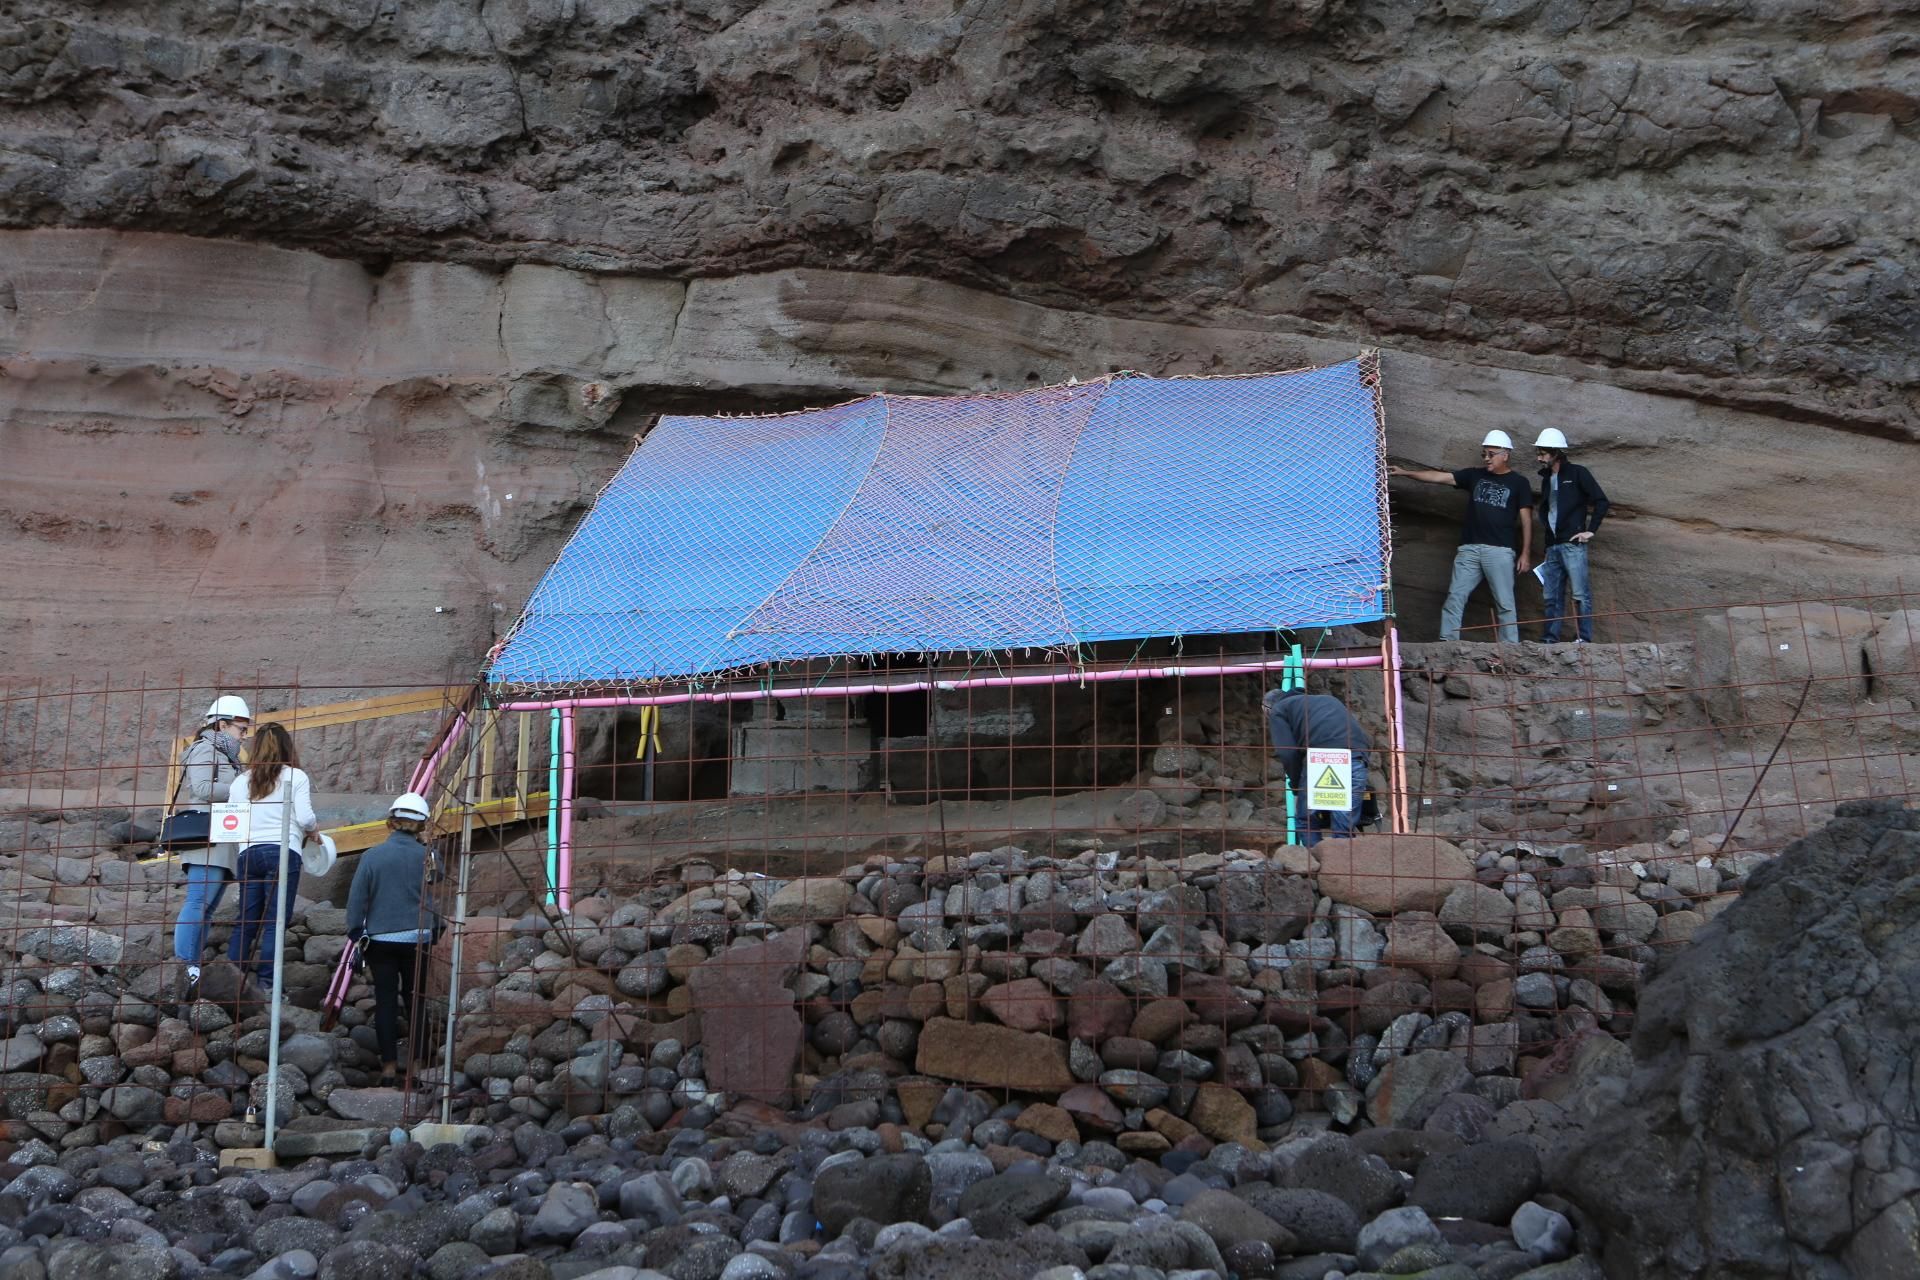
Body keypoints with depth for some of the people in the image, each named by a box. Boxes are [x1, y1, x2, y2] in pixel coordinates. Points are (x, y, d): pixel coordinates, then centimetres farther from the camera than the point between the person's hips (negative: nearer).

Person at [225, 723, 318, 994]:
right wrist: (314, 828, 15)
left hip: (248, 853, 4)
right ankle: (267, 983, -9)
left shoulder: (240, 781, 15)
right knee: (275, 922, -5)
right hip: (283, 852, -4)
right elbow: (305, 818, -7)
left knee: (246, 920, 11)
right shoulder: (296, 776, 3)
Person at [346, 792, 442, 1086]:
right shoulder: (427, 856, -5)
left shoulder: (371, 856, -4)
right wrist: (435, 932, 13)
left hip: (380, 938, 0)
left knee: (385, 1001, 6)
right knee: (415, 1000, 11)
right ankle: (416, 1062, 11)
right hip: (417, 938, 0)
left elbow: (356, 899, -2)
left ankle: (389, 1066, 5)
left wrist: (356, 934, 8)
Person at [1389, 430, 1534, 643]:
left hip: (1499, 551, -3)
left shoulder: (1518, 483, 5)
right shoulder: (1475, 475, 13)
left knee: (1505, 603, -2)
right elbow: (1440, 477, 8)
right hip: (1469, 549, 4)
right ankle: (1447, 642, -4)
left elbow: (1526, 520, 2)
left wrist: (1526, 554, -5)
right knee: (1455, 597, -3)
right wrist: (1405, 472, 0)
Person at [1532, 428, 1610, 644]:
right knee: (1552, 597, 6)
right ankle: (1550, 640, 8)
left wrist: (1591, 530, -9)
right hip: (1552, 546, 7)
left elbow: (1601, 501, -5)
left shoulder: (1577, 473, -1)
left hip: (1572, 544, -7)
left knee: (1580, 594, -8)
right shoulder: (1547, 479, 18)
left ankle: (1585, 639, -8)